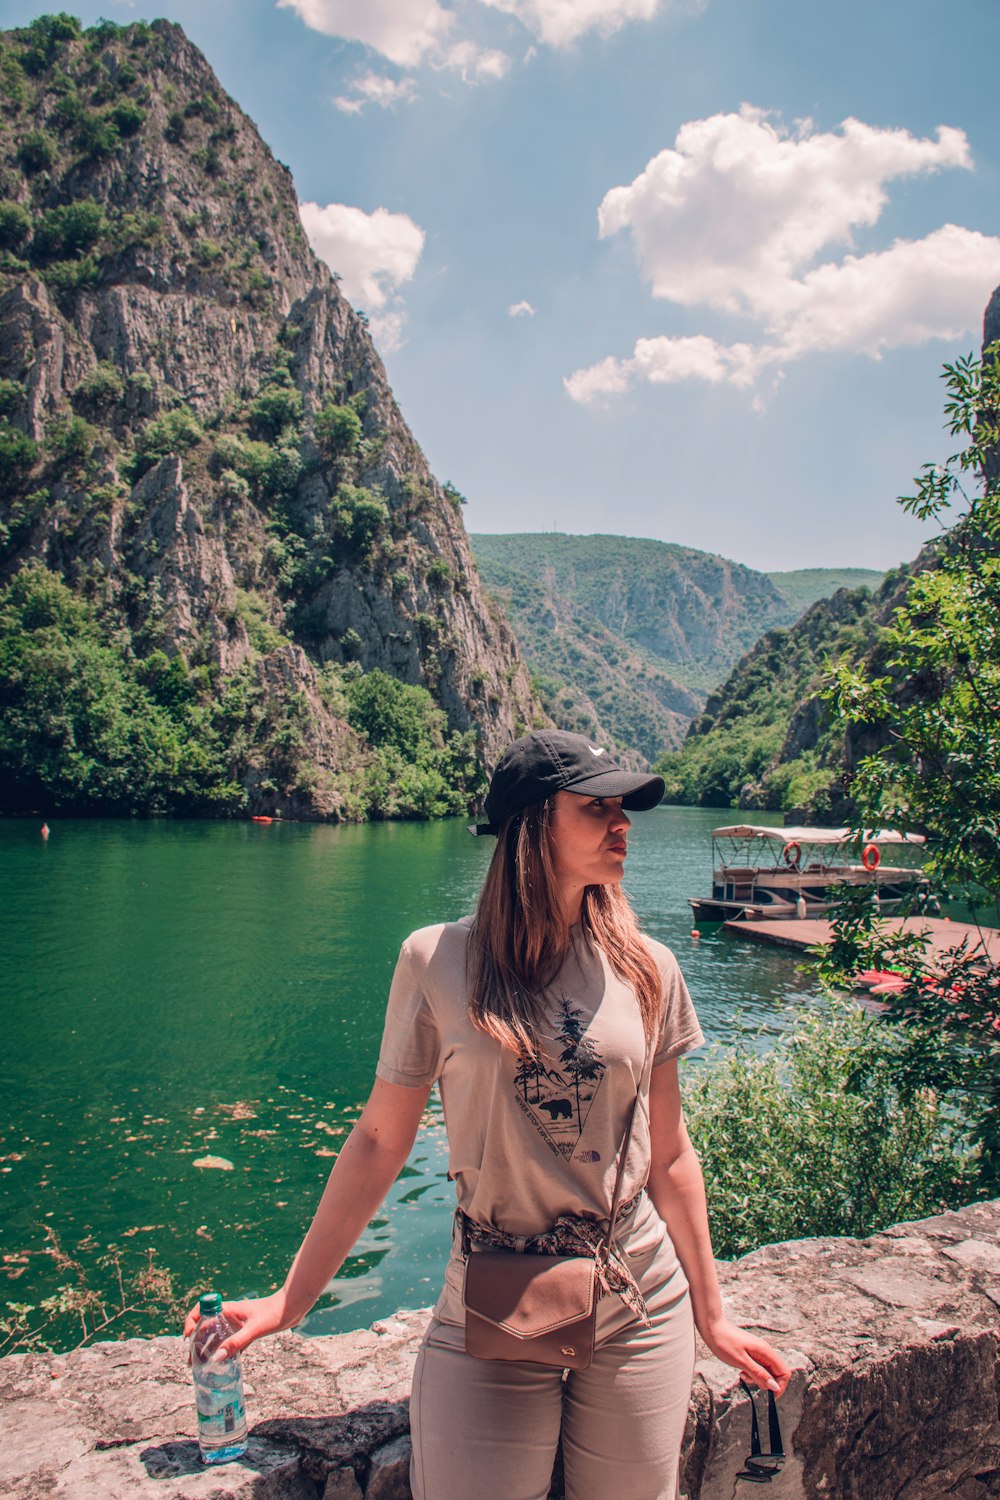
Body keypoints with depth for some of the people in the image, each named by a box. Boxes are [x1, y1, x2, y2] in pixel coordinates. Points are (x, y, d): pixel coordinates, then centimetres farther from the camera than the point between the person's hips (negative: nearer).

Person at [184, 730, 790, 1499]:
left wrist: (711, 1317, 9)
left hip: (641, 1315, 2)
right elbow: (379, 1142, -3)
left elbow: (669, 1154, 4)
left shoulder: (644, 968, -4)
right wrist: (289, 1301, 0)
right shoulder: (436, 960, -11)